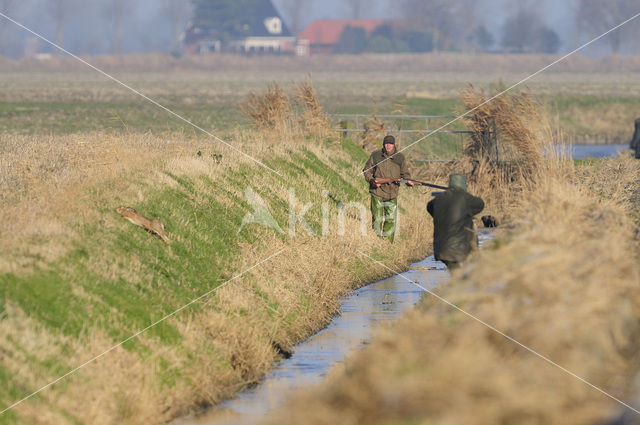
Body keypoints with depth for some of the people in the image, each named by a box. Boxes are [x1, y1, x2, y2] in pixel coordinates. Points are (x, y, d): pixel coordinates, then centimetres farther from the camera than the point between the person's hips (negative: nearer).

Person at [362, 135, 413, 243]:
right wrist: (372, 180, -12)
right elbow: (367, 170, 6)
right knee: (377, 220, 3)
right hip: (377, 194, -1)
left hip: (392, 195, 1)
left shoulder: (400, 158, 5)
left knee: (391, 221, -1)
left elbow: (405, 173, 13)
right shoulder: (375, 155, 1)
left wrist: (408, 180, -9)